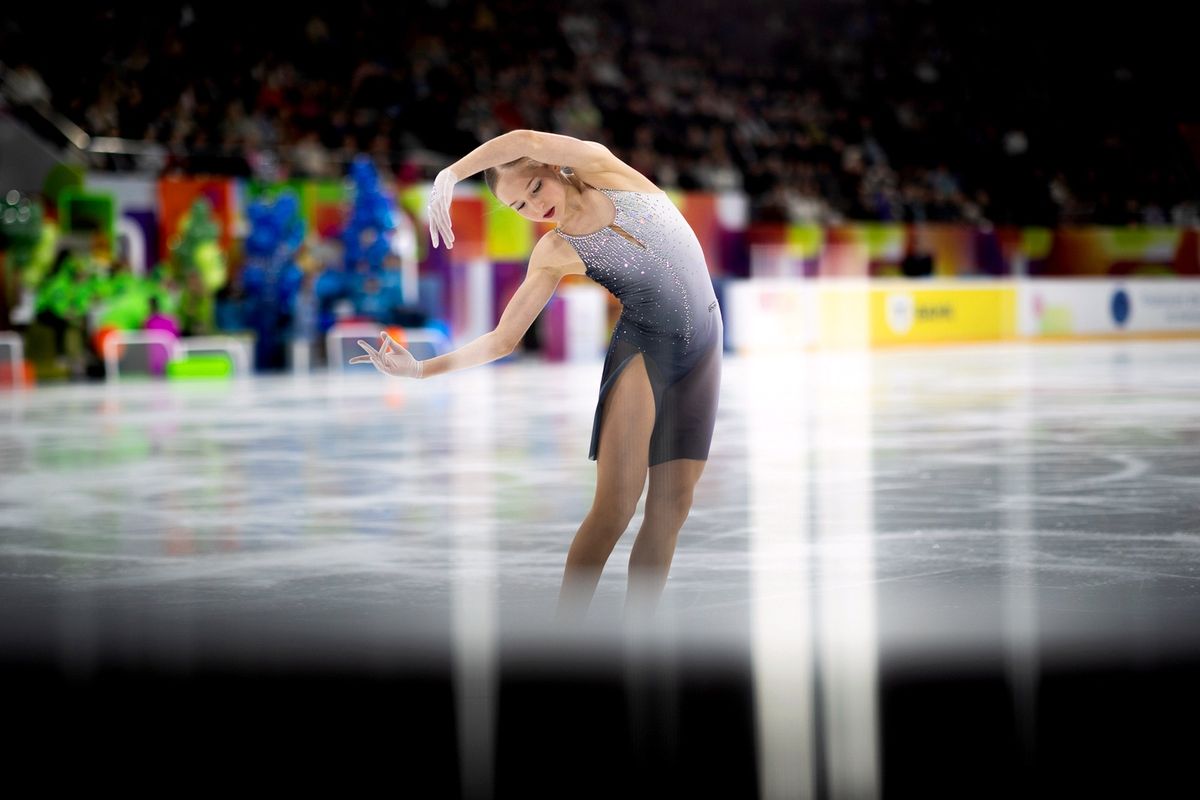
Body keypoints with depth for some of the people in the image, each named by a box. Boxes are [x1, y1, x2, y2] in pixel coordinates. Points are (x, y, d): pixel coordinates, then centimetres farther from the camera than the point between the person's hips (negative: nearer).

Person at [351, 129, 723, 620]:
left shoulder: (604, 169, -1)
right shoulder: (555, 253, -1)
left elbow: (529, 141, -19)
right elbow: (503, 340, 2)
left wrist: (450, 173, -18)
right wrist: (419, 368, -4)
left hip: (701, 350, 1)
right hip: (641, 349, -1)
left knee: (672, 506, 0)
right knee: (614, 509, -13)